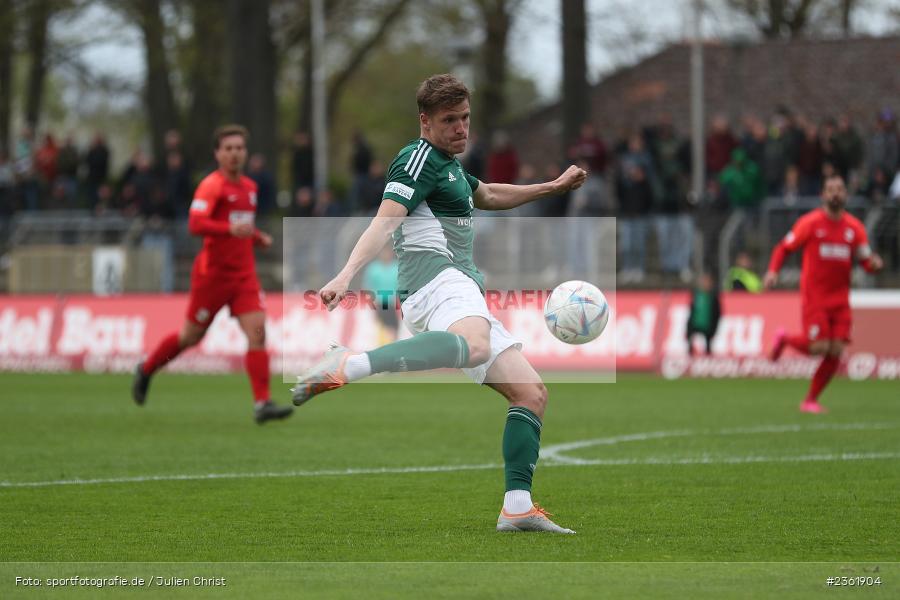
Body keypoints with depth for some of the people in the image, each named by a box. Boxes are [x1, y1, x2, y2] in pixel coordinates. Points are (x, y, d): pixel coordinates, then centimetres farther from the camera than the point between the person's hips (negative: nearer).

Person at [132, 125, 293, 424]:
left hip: (244, 274, 6)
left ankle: (262, 403, -14)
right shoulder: (212, 185, -12)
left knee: (257, 332, -11)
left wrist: (257, 237, 10)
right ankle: (146, 370, 34)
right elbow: (195, 223, -26)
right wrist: (230, 229, -40)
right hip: (213, 273, -6)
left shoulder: (249, 187, 12)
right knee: (192, 336, 8)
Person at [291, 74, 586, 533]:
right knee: (473, 346, -44)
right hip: (435, 276, -10)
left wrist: (553, 187, 53)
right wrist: (346, 276, -30)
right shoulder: (419, 158, -1)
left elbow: (488, 196, 52)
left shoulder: (449, 165, 30)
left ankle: (518, 506, -3)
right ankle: (346, 366, -54)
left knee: (531, 392, 3)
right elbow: (386, 220, -16)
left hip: (466, 296, 10)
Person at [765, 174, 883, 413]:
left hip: (840, 299, 4)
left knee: (835, 352, -3)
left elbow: (865, 260, 10)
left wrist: (874, 263, -14)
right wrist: (772, 272, -15)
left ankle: (811, 400, 12)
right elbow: (783, 248, 1)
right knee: (819, 347, -15)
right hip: (814, 296, -4)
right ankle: (785, 339, 17)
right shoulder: (810, 223, -4)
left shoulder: (854, 227, 6)